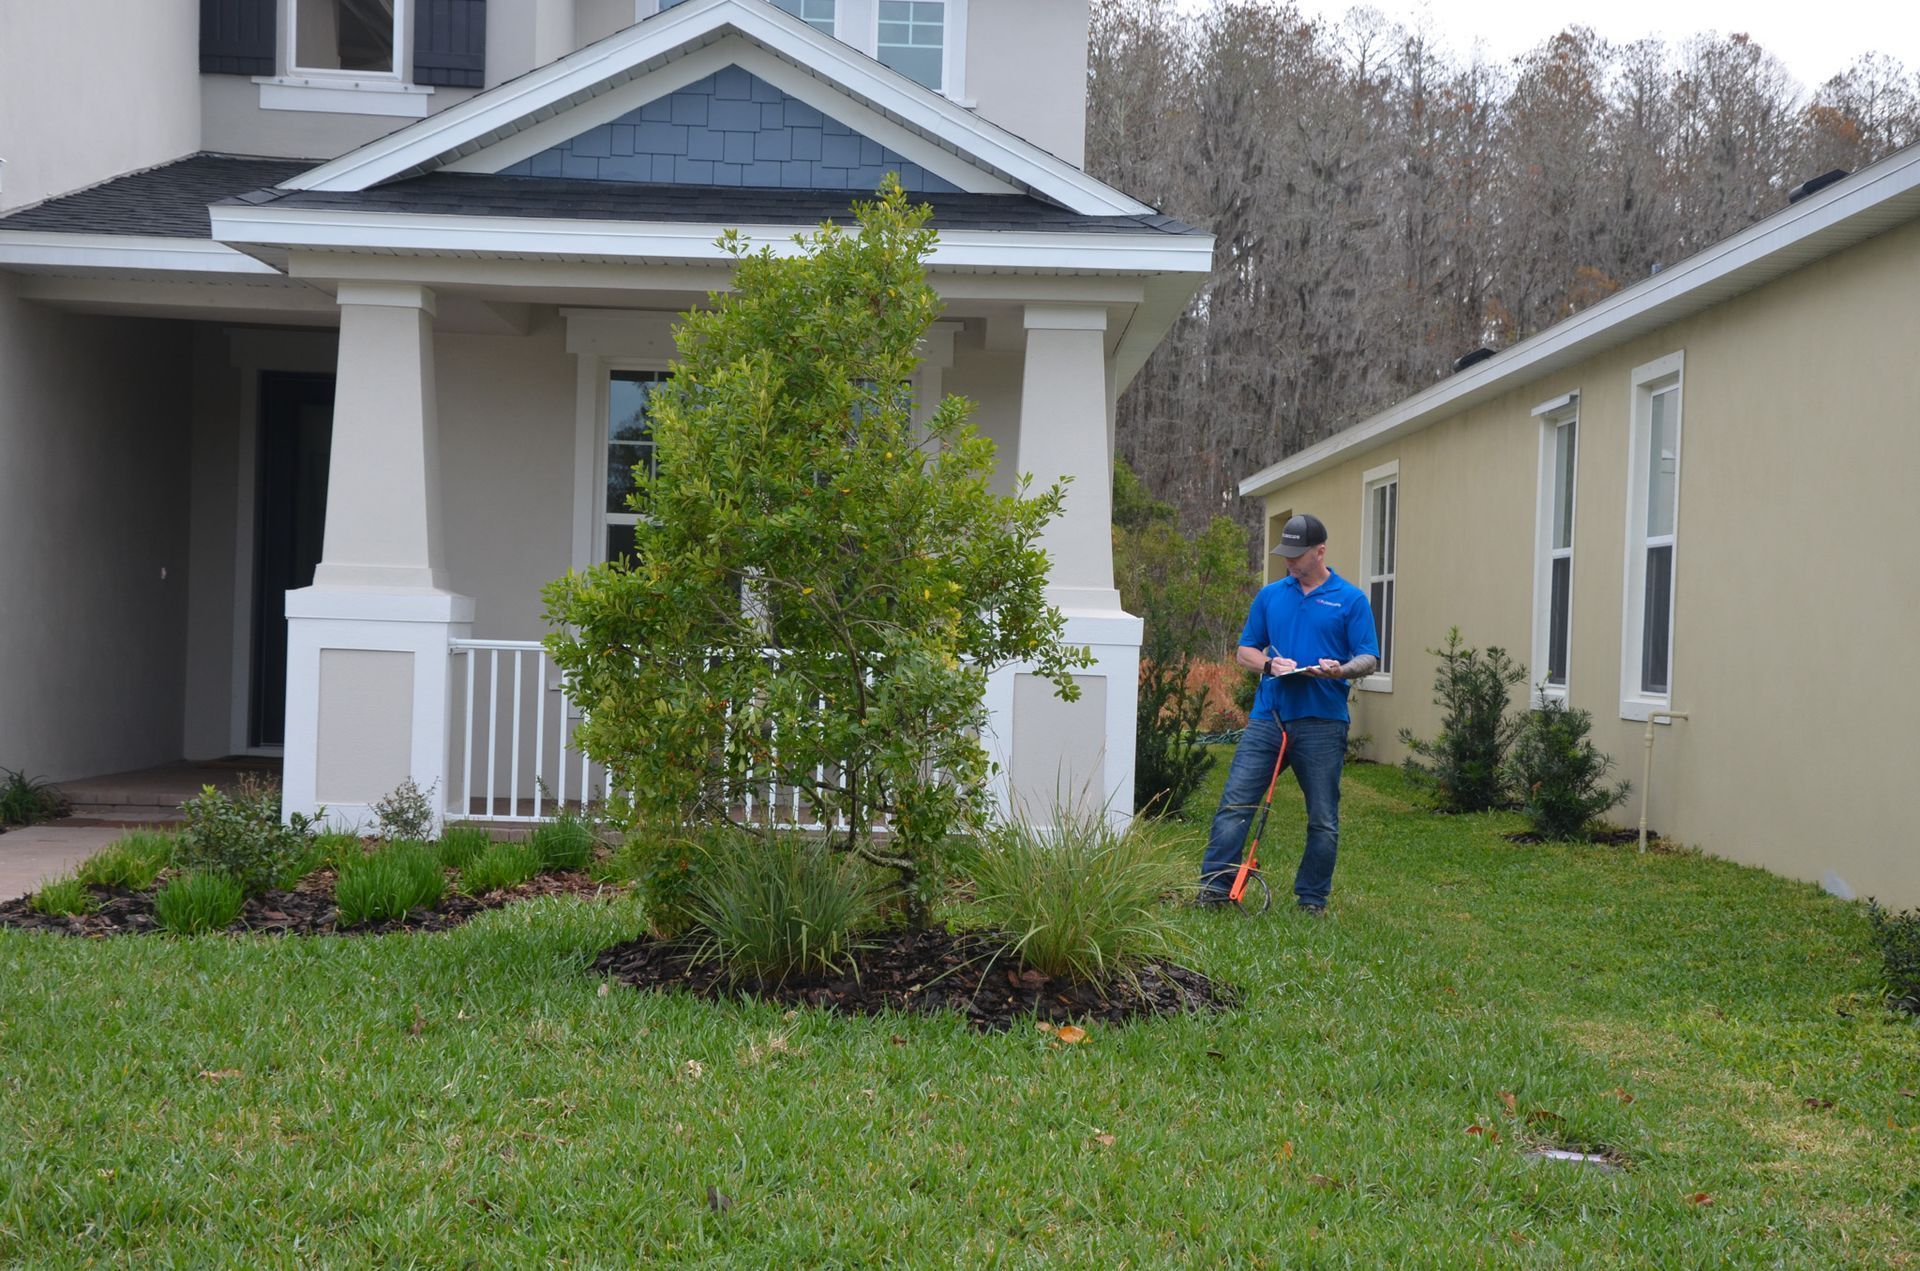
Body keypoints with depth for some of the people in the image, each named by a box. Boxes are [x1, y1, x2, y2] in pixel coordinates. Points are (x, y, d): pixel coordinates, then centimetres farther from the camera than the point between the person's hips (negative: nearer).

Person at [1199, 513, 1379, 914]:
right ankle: (1214, 885, -2)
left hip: (1322, 723, -2)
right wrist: (1269, 663, -5)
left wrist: (1340, 670, -21)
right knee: (1235, 804, -5)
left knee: (1323, 820, 4)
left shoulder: (1351, 600, 2)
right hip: (1268, 716, 2)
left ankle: (1312, 900, 15)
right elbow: (1245, 651, 16)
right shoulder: (1270, 595, 12)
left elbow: (1370, 659, 0)